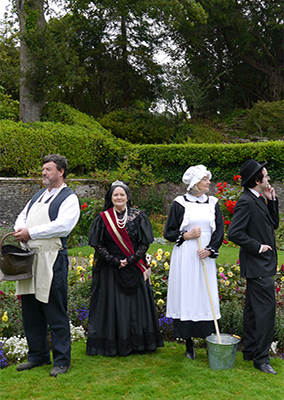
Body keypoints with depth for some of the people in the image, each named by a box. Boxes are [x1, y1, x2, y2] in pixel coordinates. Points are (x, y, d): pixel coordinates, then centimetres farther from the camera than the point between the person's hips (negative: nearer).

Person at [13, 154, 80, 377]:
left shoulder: (69, 198, -4)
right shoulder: (38, 196, 21)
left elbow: (62, 226, -17)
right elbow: (22, 217, 22)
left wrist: (31, 233, -17)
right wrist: (20, 230, -2)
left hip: (52, 260, -8)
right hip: (29, 257, 8)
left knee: (56, 313, -1)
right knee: (31, 312, 13)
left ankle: (62, 361, 11)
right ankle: (38, 356, 28)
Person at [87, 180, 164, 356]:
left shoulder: (138, 217, 3)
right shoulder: (103, 218, 2)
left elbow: (145, 243, -1)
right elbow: (98, 245, -1)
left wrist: (130, 260, -12)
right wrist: (114, 261, -13)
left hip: (134, 269, 1)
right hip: (110, 271, 0)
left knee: (136, 303, 5)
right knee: (112, 305, 3)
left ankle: (137, 343, 17)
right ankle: (111, 344, 13)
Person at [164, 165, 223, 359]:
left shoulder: (213, 203, 9)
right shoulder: (180, 203, 0)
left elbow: (219, 231, 8)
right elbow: (169, 232, 3)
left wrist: (210, 249, -7)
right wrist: (186, 236, -14)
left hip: (205, 256, 3)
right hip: (185, 257, -2)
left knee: (207, 297, 3)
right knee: (186, 296, 0)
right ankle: (189, 343, 12)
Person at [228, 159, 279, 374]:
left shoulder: (259, 200, 11)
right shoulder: (246, 202, -18)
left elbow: (274, 224, 14)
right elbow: (234, 233, -23)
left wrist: (272, 201, 4)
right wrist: (258, 247, -18)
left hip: (262, 265, 10)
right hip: (258, 267, -10)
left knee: (253, 309, 16)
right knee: (266, 309, -7)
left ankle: (250, 351, 26)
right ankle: (261, 358, 1)